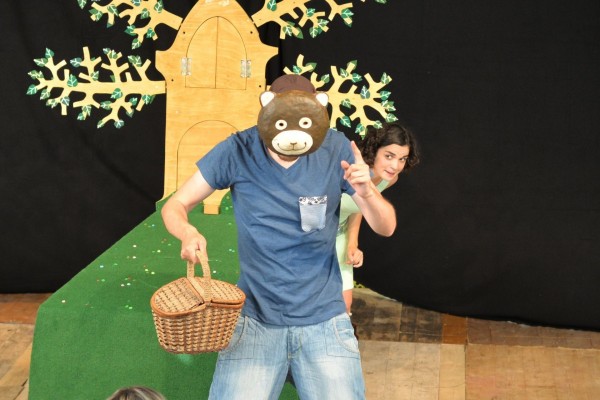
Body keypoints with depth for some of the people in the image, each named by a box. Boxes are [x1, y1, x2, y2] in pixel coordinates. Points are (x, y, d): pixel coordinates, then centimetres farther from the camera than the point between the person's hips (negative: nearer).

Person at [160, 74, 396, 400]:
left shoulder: (337, 150, -5)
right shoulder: (238, 151, -8)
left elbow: (386, 227, -3)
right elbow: (175, 206, -3)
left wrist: (368, 193, -25)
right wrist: (187, 232, -26)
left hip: (323, 320, 1)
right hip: (254, 320, -1)